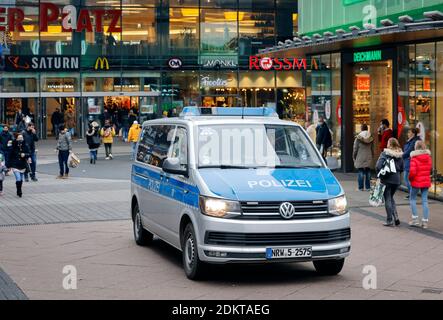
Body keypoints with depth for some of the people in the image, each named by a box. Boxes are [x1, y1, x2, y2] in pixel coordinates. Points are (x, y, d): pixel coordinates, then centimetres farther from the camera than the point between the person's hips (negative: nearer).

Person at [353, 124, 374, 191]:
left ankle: (361, 187, 1)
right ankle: (368, 187, 10)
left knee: (361, 172, 0)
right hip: (368, 158, 3)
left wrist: (354, 157, 7)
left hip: (360, 158, -3)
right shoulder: (371, 138, 4)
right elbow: (372, 149, 9)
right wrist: (372, 156, 20)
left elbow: (355, 149, -4)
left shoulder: (358, 138, -7)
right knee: (368, 172, 8)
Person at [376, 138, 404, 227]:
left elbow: (378, 166, -18)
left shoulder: (385, 154, -11)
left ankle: (389, 221, 5)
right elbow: (402, 168, 9)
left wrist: (380, 175, -3)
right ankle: (396, 217, 10)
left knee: (388, 200, 3)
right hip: (396, 180, 5)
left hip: (386, 180, -5)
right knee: (391, 198, 22)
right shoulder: (400, 155, 4)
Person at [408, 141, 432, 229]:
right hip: (426, 181, 5)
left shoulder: (414, 158, -15)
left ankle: (415, 219, 5)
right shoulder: (429, 157, 3)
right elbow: (430, 169, 9)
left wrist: (410, 178, -2)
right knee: (425, 200, 6)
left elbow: (412, 171, -19)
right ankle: (425, 221, 4)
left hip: (416, 182, -4)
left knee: (413, 199, 11)